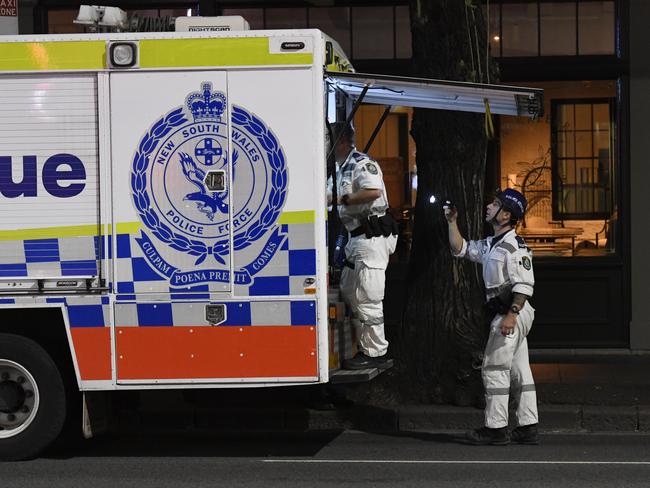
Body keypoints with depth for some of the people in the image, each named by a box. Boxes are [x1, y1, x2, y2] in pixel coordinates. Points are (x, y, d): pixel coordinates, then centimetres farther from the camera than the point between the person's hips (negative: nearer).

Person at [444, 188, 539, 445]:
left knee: (494, 368, -7)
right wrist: (452, 222, 16)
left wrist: (511, 315, -27)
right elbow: (461, 249, 26)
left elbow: (525, 284, -21)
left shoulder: (514, 245, -15)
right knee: (519, 370, 10)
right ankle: (528, 427, 13)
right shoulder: (490, 244, 16)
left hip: (514, 313, -10)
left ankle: (496, 427, -3)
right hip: (506, 313, 10)